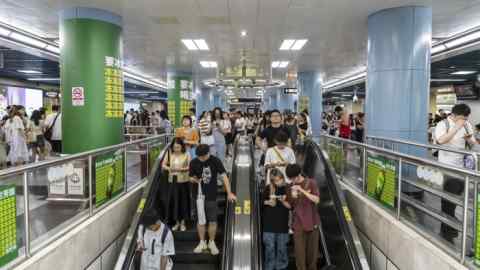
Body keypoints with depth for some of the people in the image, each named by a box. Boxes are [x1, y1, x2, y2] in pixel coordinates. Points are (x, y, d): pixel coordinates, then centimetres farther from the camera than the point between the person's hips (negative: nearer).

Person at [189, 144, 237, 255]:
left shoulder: (215, 161, -11)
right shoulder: (194, 163, -5)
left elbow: (224, 176, -12)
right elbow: (191, 177, 8)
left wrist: (229, 193, -19)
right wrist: (195, 179, -18)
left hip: (212, 196, -1)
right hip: (199, 196, 1)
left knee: (212, 221, 6)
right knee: (201, 220, 9)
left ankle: (211, 243, 25)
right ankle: (202, 243, 28)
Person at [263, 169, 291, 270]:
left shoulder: (287, 189, -5)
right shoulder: (268, 188, -2)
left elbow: (291, 206, -2)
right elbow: (261, 201, 9)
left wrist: (283, 201, -20)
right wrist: (267, 202, -11)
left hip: (282, 223, 0)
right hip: (269, 223, 0)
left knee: (282, 248, 10)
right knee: (270, 247, 5)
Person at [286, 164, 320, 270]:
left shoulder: (311, 183, -2)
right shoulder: (291, 187, 3)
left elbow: (316, 200, -14)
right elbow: (290, 206, 10)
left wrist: (302, 190, -21)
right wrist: (293, 197, -9)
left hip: (312, 222, -1)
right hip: (298, 224, 1)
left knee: (312, 250, 10)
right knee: (300, 252, -3)